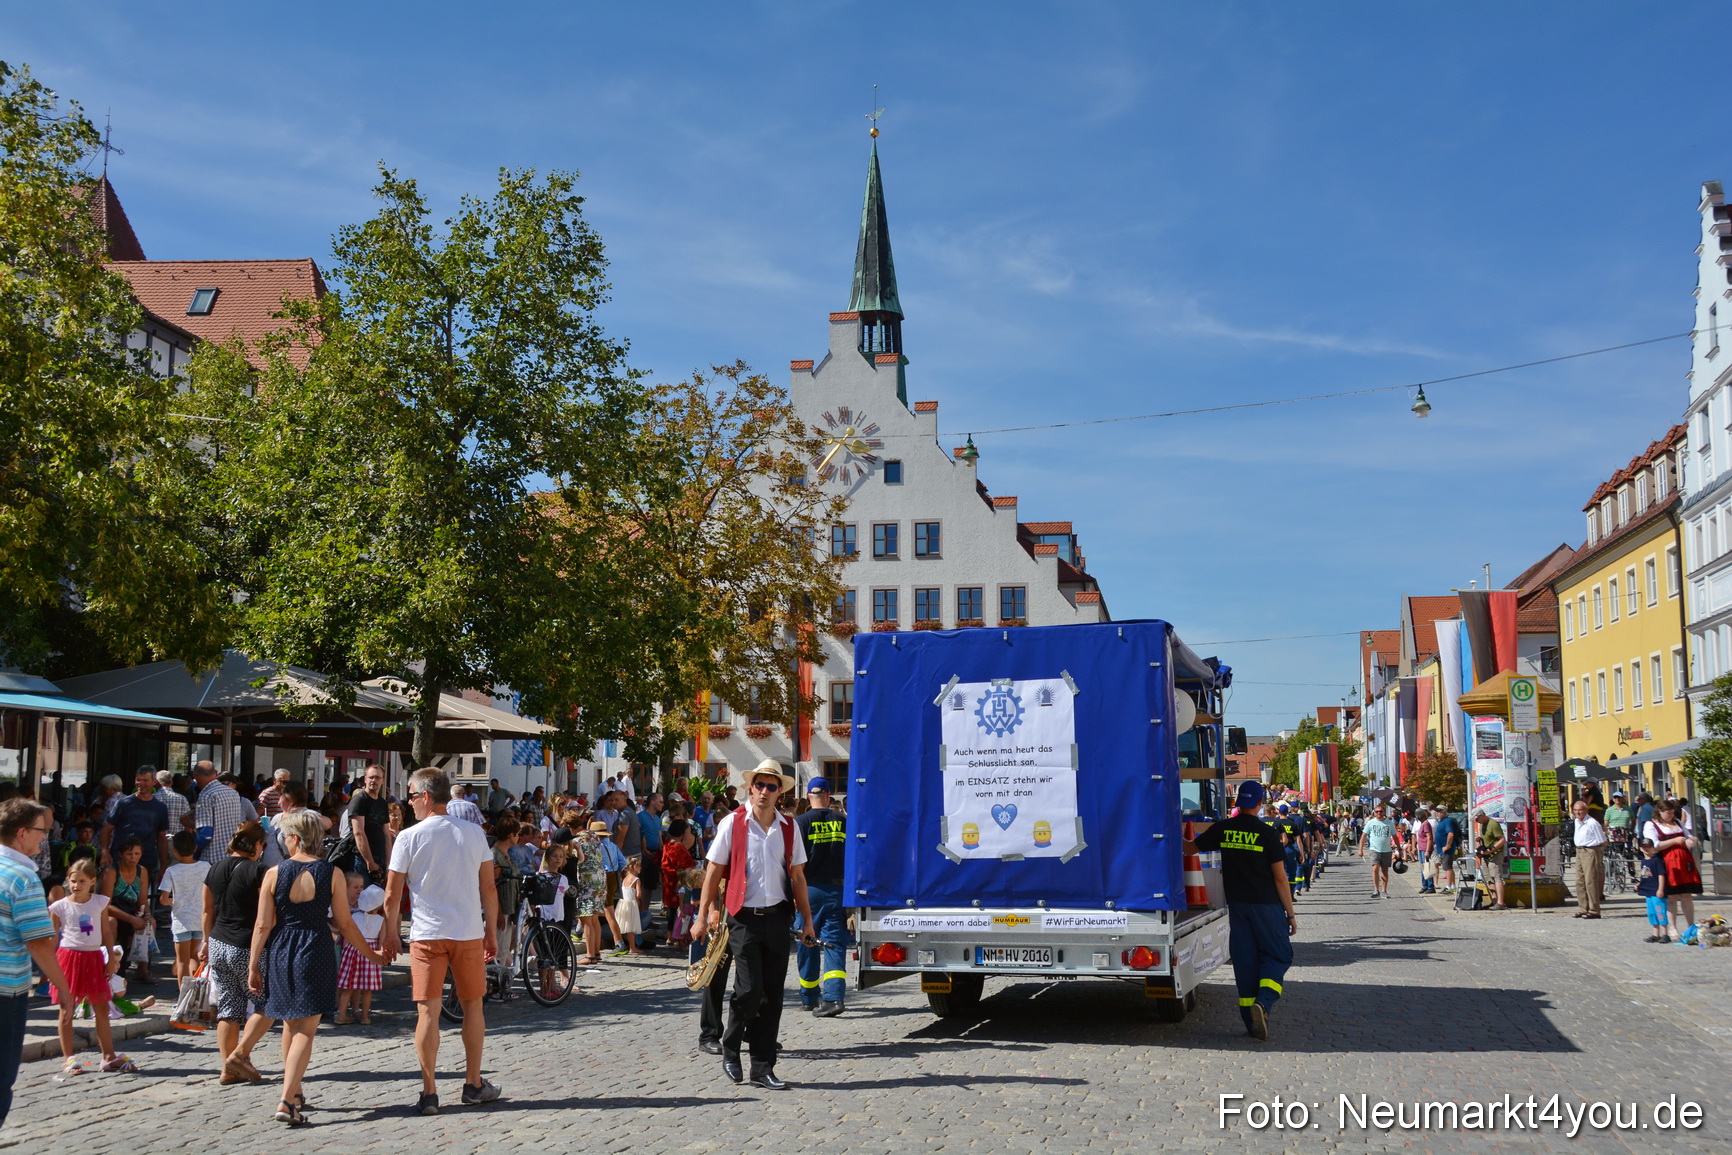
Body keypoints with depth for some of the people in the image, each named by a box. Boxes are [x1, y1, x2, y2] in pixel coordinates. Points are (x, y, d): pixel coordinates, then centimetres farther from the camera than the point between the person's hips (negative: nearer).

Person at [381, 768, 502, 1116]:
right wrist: (491, 931, 12)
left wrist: (390, 930, 13)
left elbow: (392, 893, -1)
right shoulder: (474, 832, 2)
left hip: (426, 934, -2)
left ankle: (429, 1093, 1)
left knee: (428, 1012, 2)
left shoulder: (409, 837, -5)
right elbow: (488, 887, 3)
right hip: (469, 933, 2)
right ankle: (473, 1084, 22)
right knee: (472, 1007, 15)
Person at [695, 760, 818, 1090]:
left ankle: (763, 1068, 13)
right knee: (750, 988, -10)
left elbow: (797, 876, 12)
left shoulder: (789, 827, 7)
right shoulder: (733, 823, -2)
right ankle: (730, 1048, 17)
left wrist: (807, 920, 10)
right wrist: (703, 914, -2)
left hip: (777, 917, 3)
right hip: (744, 917, -3)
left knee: (772, 994, 5)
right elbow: (714, 871, 1)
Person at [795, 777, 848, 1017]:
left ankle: (810, 998, 21)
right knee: (834, 944, 0)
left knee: (808, 944, 11)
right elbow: (851, 855, 8)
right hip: (837, 889, 2)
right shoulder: (841, 820, 3)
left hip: (811, 889, -2)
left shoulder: (801, 822, -5)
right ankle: (834, 997, -16)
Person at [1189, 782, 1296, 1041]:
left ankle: (1251, 1022, 8)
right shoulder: (1267, 833, -10)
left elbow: (1189, 848, 11)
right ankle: (1263, 1001, -16)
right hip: (1266, 905, -3)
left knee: (1244, 959, 9)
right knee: (1278, 955, 8)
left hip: (1236, 905, 4)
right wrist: (1291, 914, -1)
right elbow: (1280, 877, -8)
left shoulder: (1222, 830, 0)